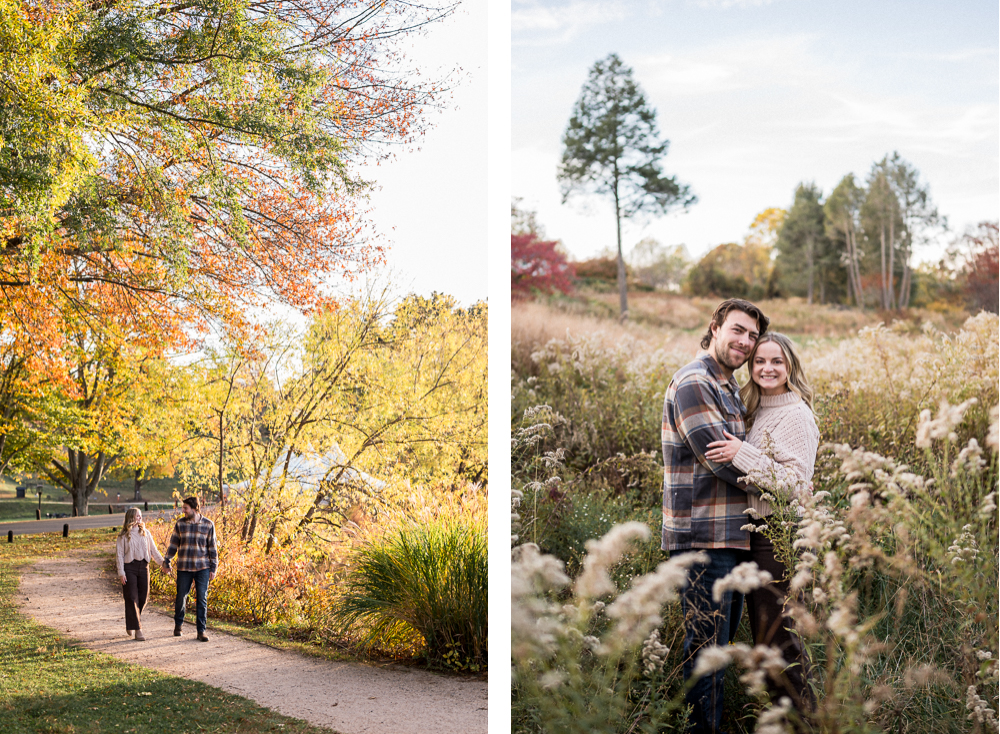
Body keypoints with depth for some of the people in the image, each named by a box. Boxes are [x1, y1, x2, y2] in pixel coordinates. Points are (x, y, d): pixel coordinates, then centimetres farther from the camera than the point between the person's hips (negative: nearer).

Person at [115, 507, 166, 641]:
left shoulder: (145, 533, 10)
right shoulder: (123, 536, 0)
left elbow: (153, 550, 12)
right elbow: (119, 555, -2)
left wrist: (162, 563, 1)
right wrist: (121, 573, -10)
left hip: (143, 567, 4)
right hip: (129, 568, -4)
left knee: (142, 597, 4)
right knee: (132, 598, -7)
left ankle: (130, 624, 26)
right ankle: (137, 630, -7)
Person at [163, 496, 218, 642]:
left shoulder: (208, 525, -2)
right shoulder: (180, 524, 1)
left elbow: (212, 548, 2)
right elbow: (173, 544, 9)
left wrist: (213, 568, 0)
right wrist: (167, 562, 6)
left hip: (202, 568, -1)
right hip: (184, 568, 1)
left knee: (202, 599, -2)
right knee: (181, 597, 8)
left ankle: (201, 631, 4)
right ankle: (178, 624, 30)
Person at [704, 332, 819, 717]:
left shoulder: (795, 415, -12)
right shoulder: (757, 410, 15)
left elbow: (796, 481, -21)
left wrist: (742, 454, -25)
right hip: (755, 531, 9)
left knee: (772, 629, -5)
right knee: (764, 629, 13)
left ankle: (803, 716, 6)